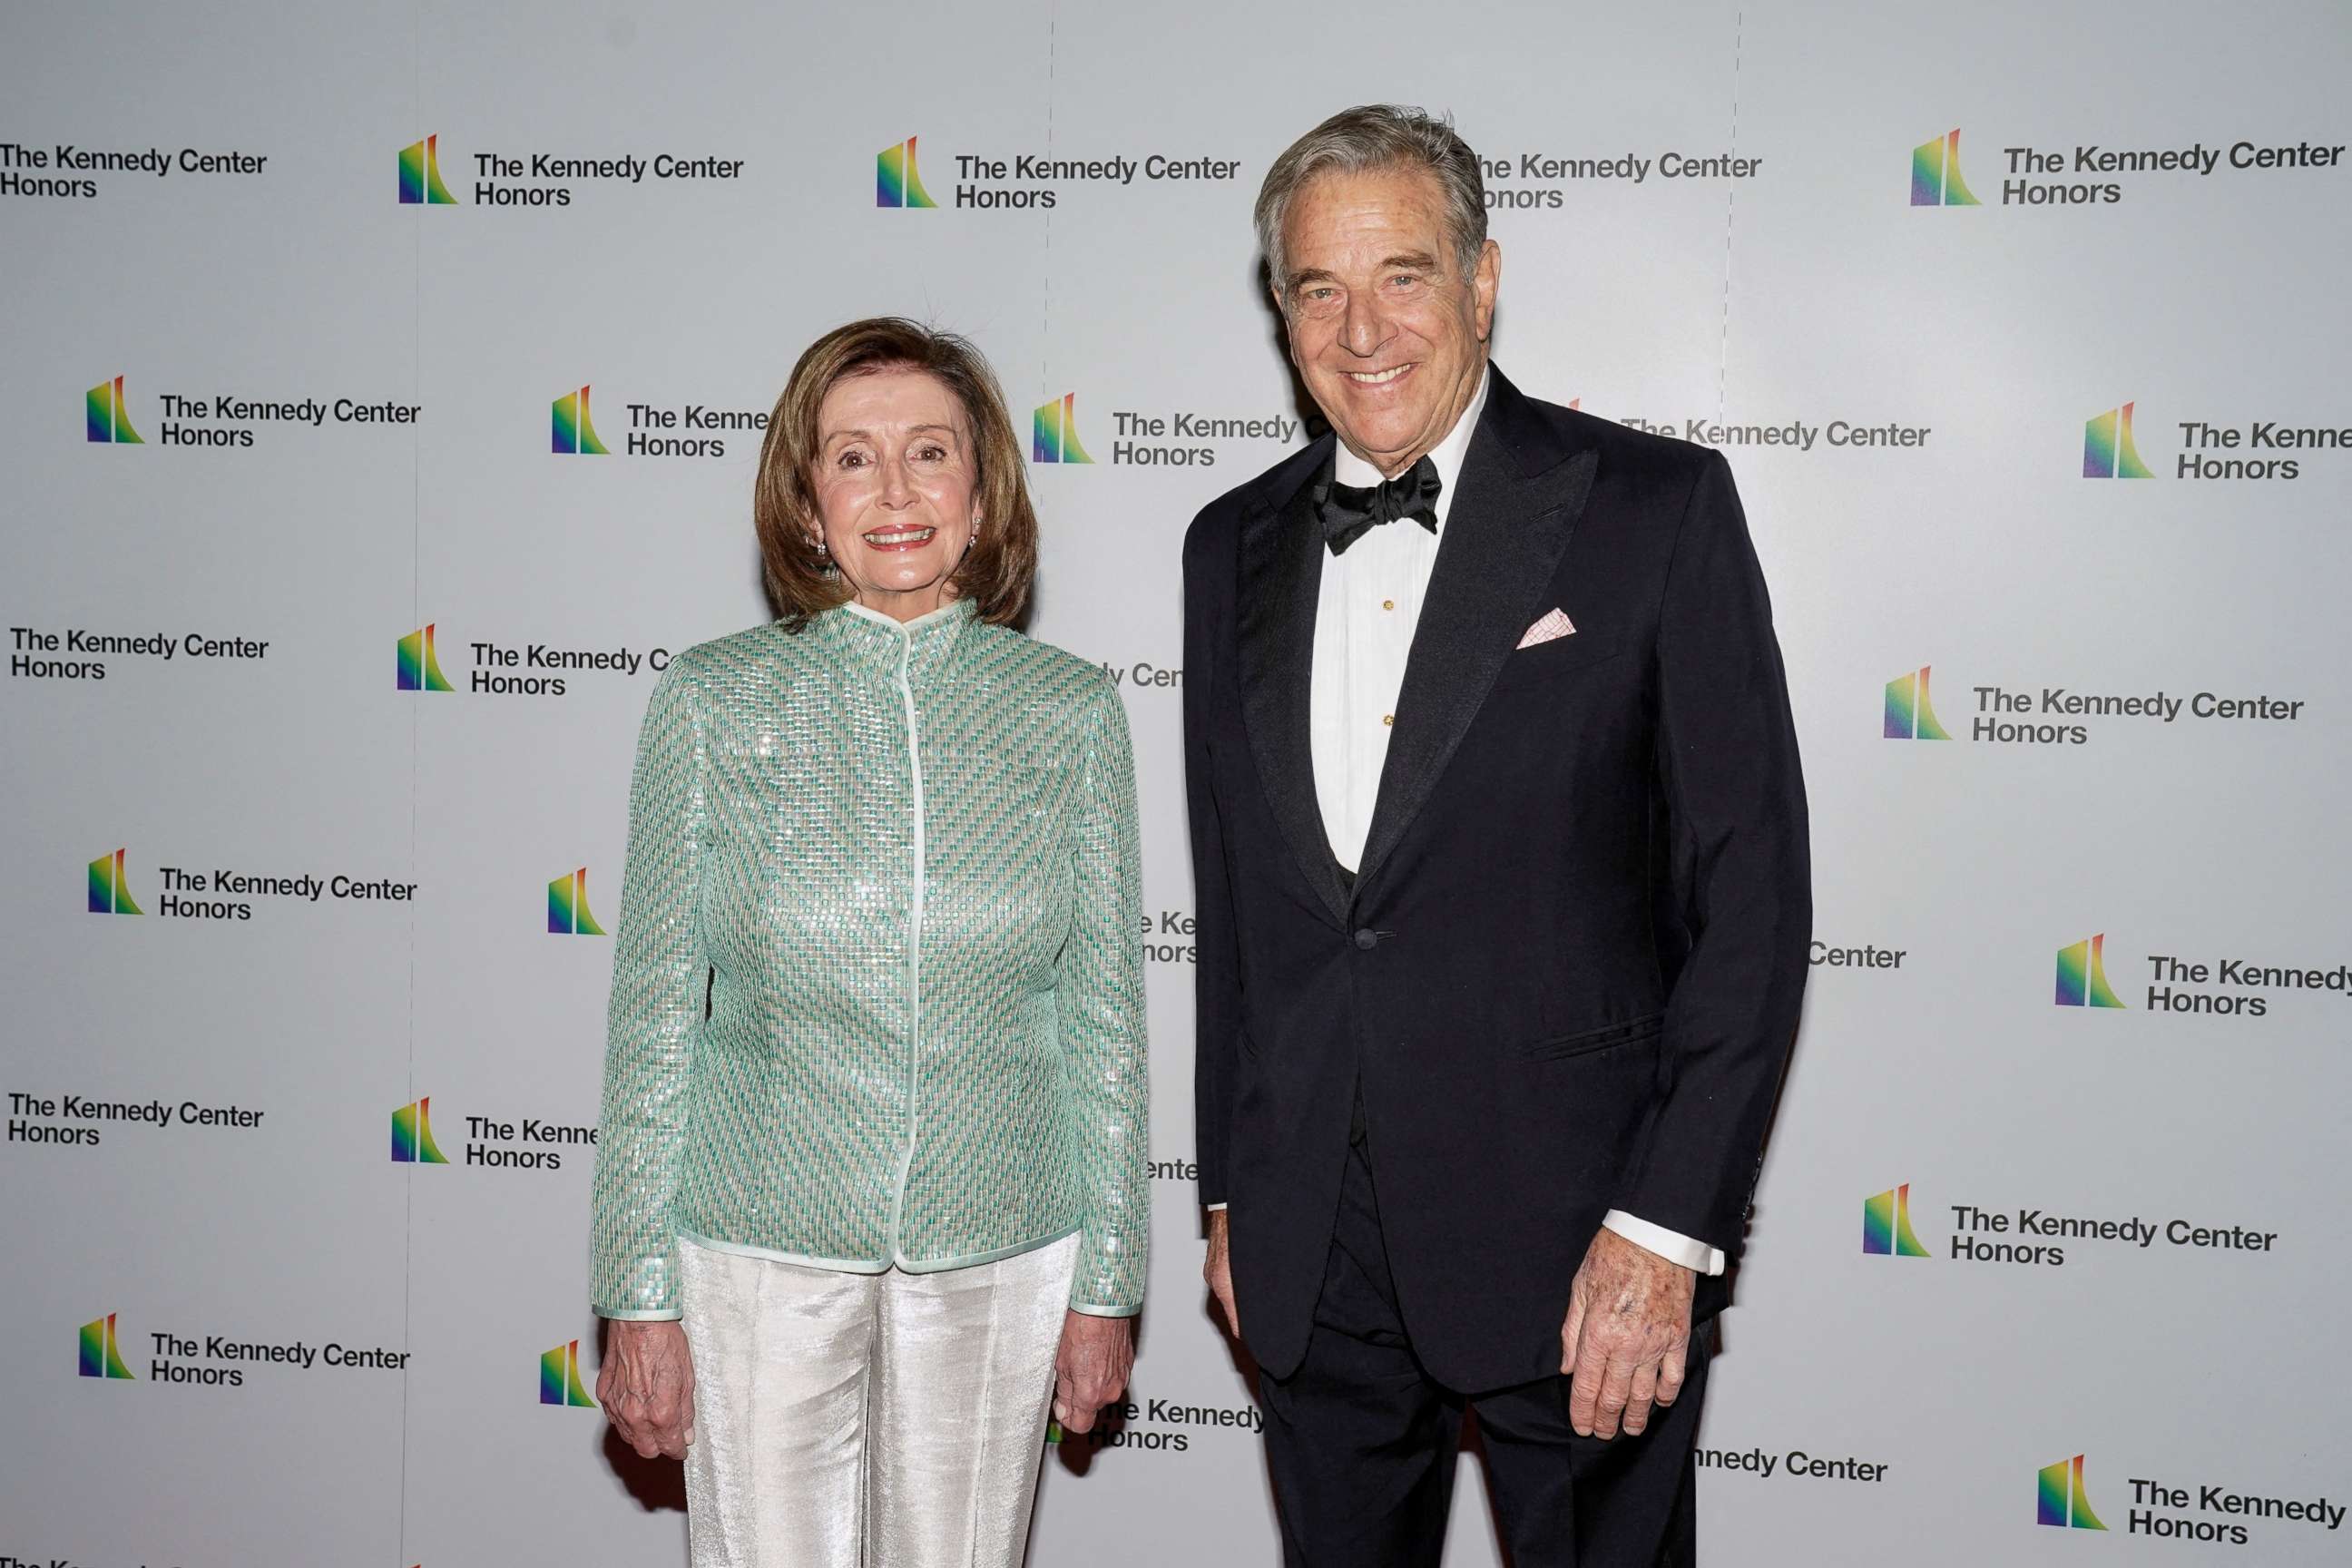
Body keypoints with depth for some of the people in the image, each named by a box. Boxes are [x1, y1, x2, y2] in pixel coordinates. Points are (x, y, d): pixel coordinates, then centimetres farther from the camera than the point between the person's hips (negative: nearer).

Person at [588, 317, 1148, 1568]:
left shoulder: (1069, 710, -1)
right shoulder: (713, 701, -3)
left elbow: (1102, 1014, 3)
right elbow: (655, 1015, 0)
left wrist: (1107, 1284, 4)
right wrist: (638, 1294, -1)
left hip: (999, 1256, 1)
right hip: (761, 1246, -1)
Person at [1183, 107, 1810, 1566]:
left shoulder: (1655, 506, -6)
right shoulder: (1236, 545, 9)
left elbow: (1751, 892, -8)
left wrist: (1666, 1228, -13)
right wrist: (1231, 1190, 12)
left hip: (1572, 1236, -4)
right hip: (1310, 1251, 4)